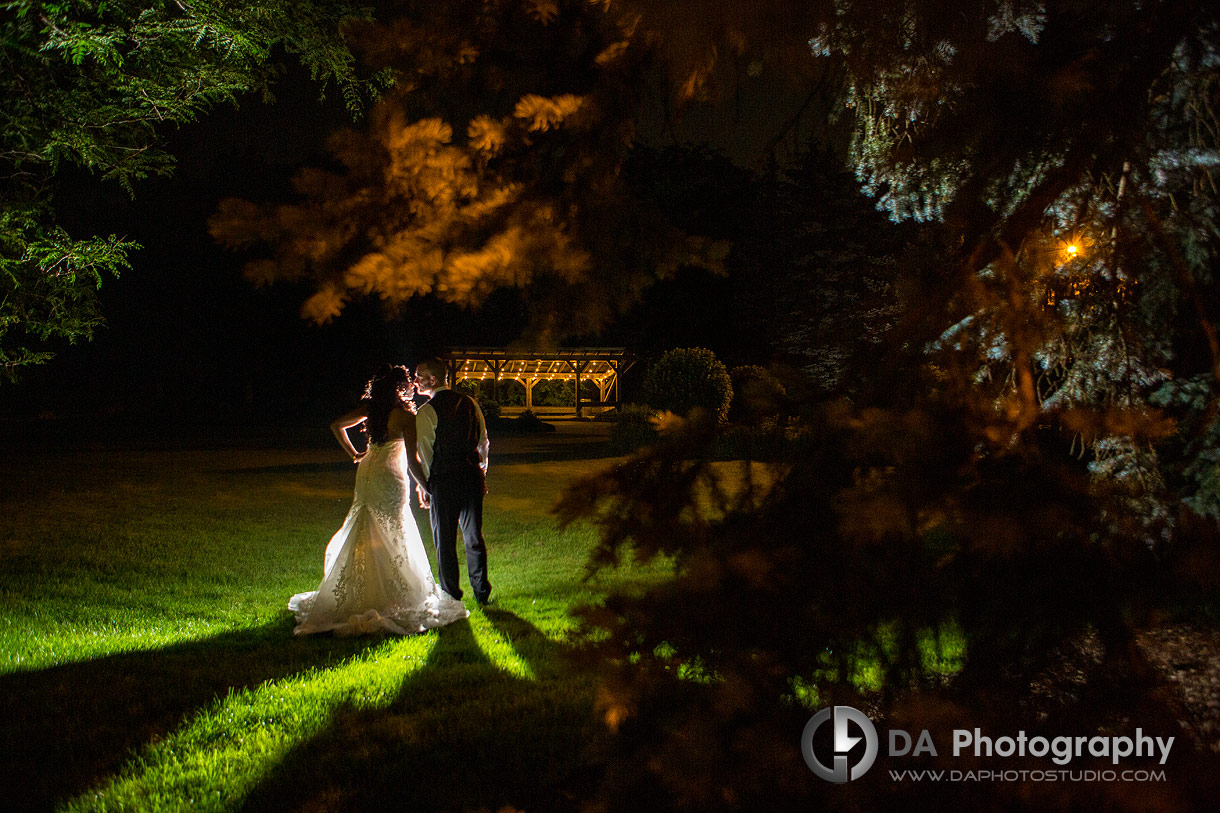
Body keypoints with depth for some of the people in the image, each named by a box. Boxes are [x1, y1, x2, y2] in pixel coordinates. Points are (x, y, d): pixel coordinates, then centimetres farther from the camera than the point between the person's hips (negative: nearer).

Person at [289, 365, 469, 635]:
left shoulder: (369, 408, 4)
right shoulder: (405, 415, -12)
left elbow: (336, 425, 13)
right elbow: (412, 460, -14)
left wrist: (354, 453, 18)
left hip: (366, 474, 6)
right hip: (391, 478, -6)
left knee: (366, 536, 14)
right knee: (391, 538, 3)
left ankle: (357, 594, 21)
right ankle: (389, 596, 6)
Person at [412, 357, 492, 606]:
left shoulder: (426, 412, -11)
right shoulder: (469, 403, 6)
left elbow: (424, 453, -9)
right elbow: (483, 441, 11)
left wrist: (423, 485, 2)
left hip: (444, 482, -5)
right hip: (472, 477, 5)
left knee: (445, 540, 6)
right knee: (474, 537, 14)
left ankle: (451, 597, 12)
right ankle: (482, 593, 20)